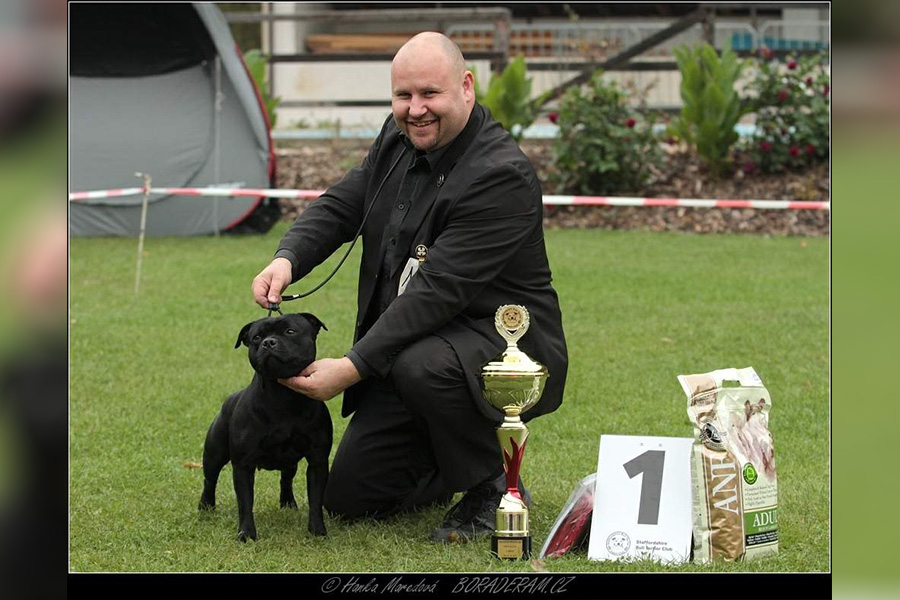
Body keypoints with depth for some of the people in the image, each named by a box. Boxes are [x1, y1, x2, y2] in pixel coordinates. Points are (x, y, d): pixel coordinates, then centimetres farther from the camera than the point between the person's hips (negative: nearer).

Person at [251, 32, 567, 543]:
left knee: (421, 364, -41)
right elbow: (340, 206, 10)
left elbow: (438, 289, -30)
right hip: (404, 353, 8)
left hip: (503, 342, -8)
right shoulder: (398, 139, 2)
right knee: (349, 495, 3)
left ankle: (491, 486, -13)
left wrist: (353, 367, -33)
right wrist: (287, 260, -14)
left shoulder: (503, 175, -25)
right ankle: (454, 466, 32)